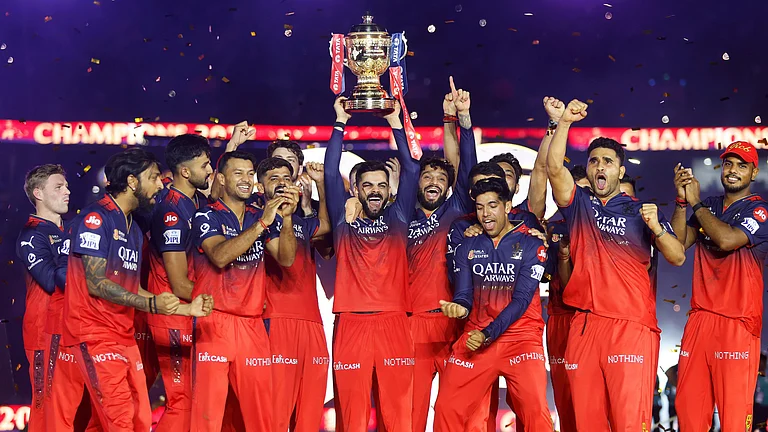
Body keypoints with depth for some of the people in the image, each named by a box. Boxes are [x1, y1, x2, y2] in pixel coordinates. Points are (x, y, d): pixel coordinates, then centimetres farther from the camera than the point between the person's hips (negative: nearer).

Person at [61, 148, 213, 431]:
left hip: (125, 338, 9)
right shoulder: (96, 217, -10)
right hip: (96, 337, -9)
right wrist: (151, 305, -24)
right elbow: (96, 283, -16)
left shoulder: (134, 229, 18)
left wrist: (186, 309, 11)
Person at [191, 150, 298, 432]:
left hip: (253, 324, 4)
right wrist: (262, 223, -19)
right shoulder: (207, 216, 0)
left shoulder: (260, 217, 14)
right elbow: (220, 256, -17)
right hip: (215, 322, -4)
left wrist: (286, 218, -12)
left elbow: (286, 259, 3)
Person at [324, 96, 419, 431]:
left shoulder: (397, 218, 12)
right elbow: (330, 172, 4)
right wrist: (340, 123, 3)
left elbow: (411, 171, 5)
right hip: (351, 324, 0)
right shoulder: (344, 220, 11)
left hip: (393, 322, 1)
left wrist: (395, 123, 3)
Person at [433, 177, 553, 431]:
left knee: (536, 412, -22)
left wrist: (488, 334, -18)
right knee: (446, 409, -9)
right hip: (474, 337, 3)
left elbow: (521, 299, -7)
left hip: (521, 337, -3)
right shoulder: (467, 248, 13)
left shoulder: (531, 246, 2)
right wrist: (460, 308, -20)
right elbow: (464, 295, 6)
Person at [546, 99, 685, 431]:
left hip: (632, 326, -2)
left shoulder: (641, 211, 11)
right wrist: (564, 123, -11)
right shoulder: (578, 204, 14)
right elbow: (554, 167, -2)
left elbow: (678, 258, 4)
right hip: (584, 325, 2)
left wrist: (657, 229, -13)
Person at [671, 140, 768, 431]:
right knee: (687, 406, 3)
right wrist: (682, 200, -3)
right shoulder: (708, 207, 17)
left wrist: (696, 203, -5)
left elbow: (727, 240, -17)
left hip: (738, 322, -5)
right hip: (700, 317, 5)